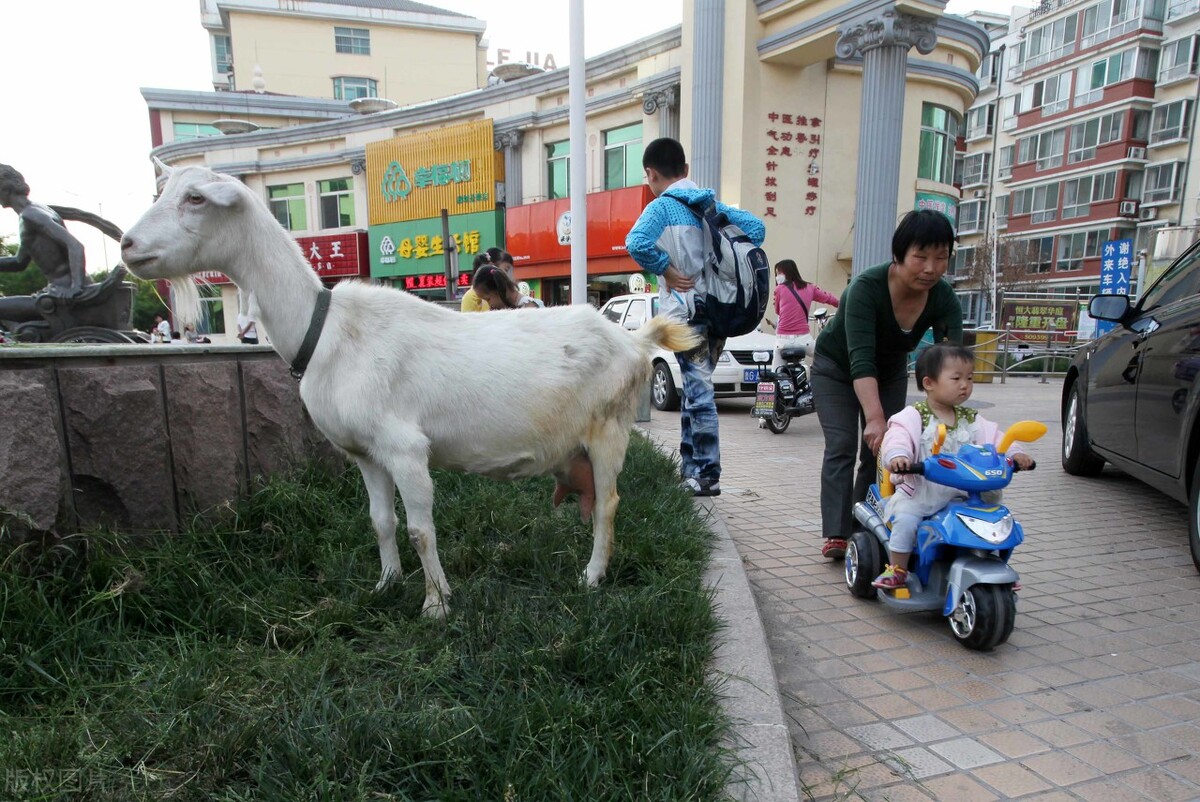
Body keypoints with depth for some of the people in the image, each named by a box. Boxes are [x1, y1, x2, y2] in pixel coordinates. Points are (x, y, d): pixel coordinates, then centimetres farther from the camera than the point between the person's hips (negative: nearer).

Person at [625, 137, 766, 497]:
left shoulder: (662, 206, -7)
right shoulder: (712, 204, 12)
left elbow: (636, 243, -25)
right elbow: (755, 227, 7)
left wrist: (667, 271, -13)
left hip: (686, 313, -7)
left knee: (698, 392, -4)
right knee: (694, 388, 16)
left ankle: (708, 475, 0)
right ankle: (689, 466, 25)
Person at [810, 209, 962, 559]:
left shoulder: (944, 300, -21)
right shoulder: (866, 287, -35)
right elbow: (860, 359, -44)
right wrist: (875, 418, -55)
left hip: (890, 372, 4)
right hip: (837, 369, -4)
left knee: (880, 451, 0)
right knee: (842, 446, -14)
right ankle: (835, 533, -12)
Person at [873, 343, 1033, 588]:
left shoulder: (971, 419, 11)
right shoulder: (913, 416, -9)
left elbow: (992, 436, 5)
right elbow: (899, 436, -25)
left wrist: (1014, 452, -14)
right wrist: (897, 455, -45)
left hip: (959, 496, 5)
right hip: (918, 494, -4)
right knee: (905, 520, -26)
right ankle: (896, 570, -7)